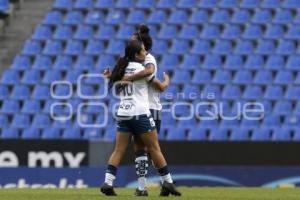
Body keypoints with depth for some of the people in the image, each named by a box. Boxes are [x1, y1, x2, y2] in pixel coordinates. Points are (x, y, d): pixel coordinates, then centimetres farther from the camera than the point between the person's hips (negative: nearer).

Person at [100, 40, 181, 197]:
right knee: (154, 148, 3)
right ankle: (168, 183, 8)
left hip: (123, 114, 5)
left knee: (119, 150, 3)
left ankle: (107, 182, -10)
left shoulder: (120, 70, 11)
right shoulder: (141, 69, -5)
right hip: (140, 114, -5)